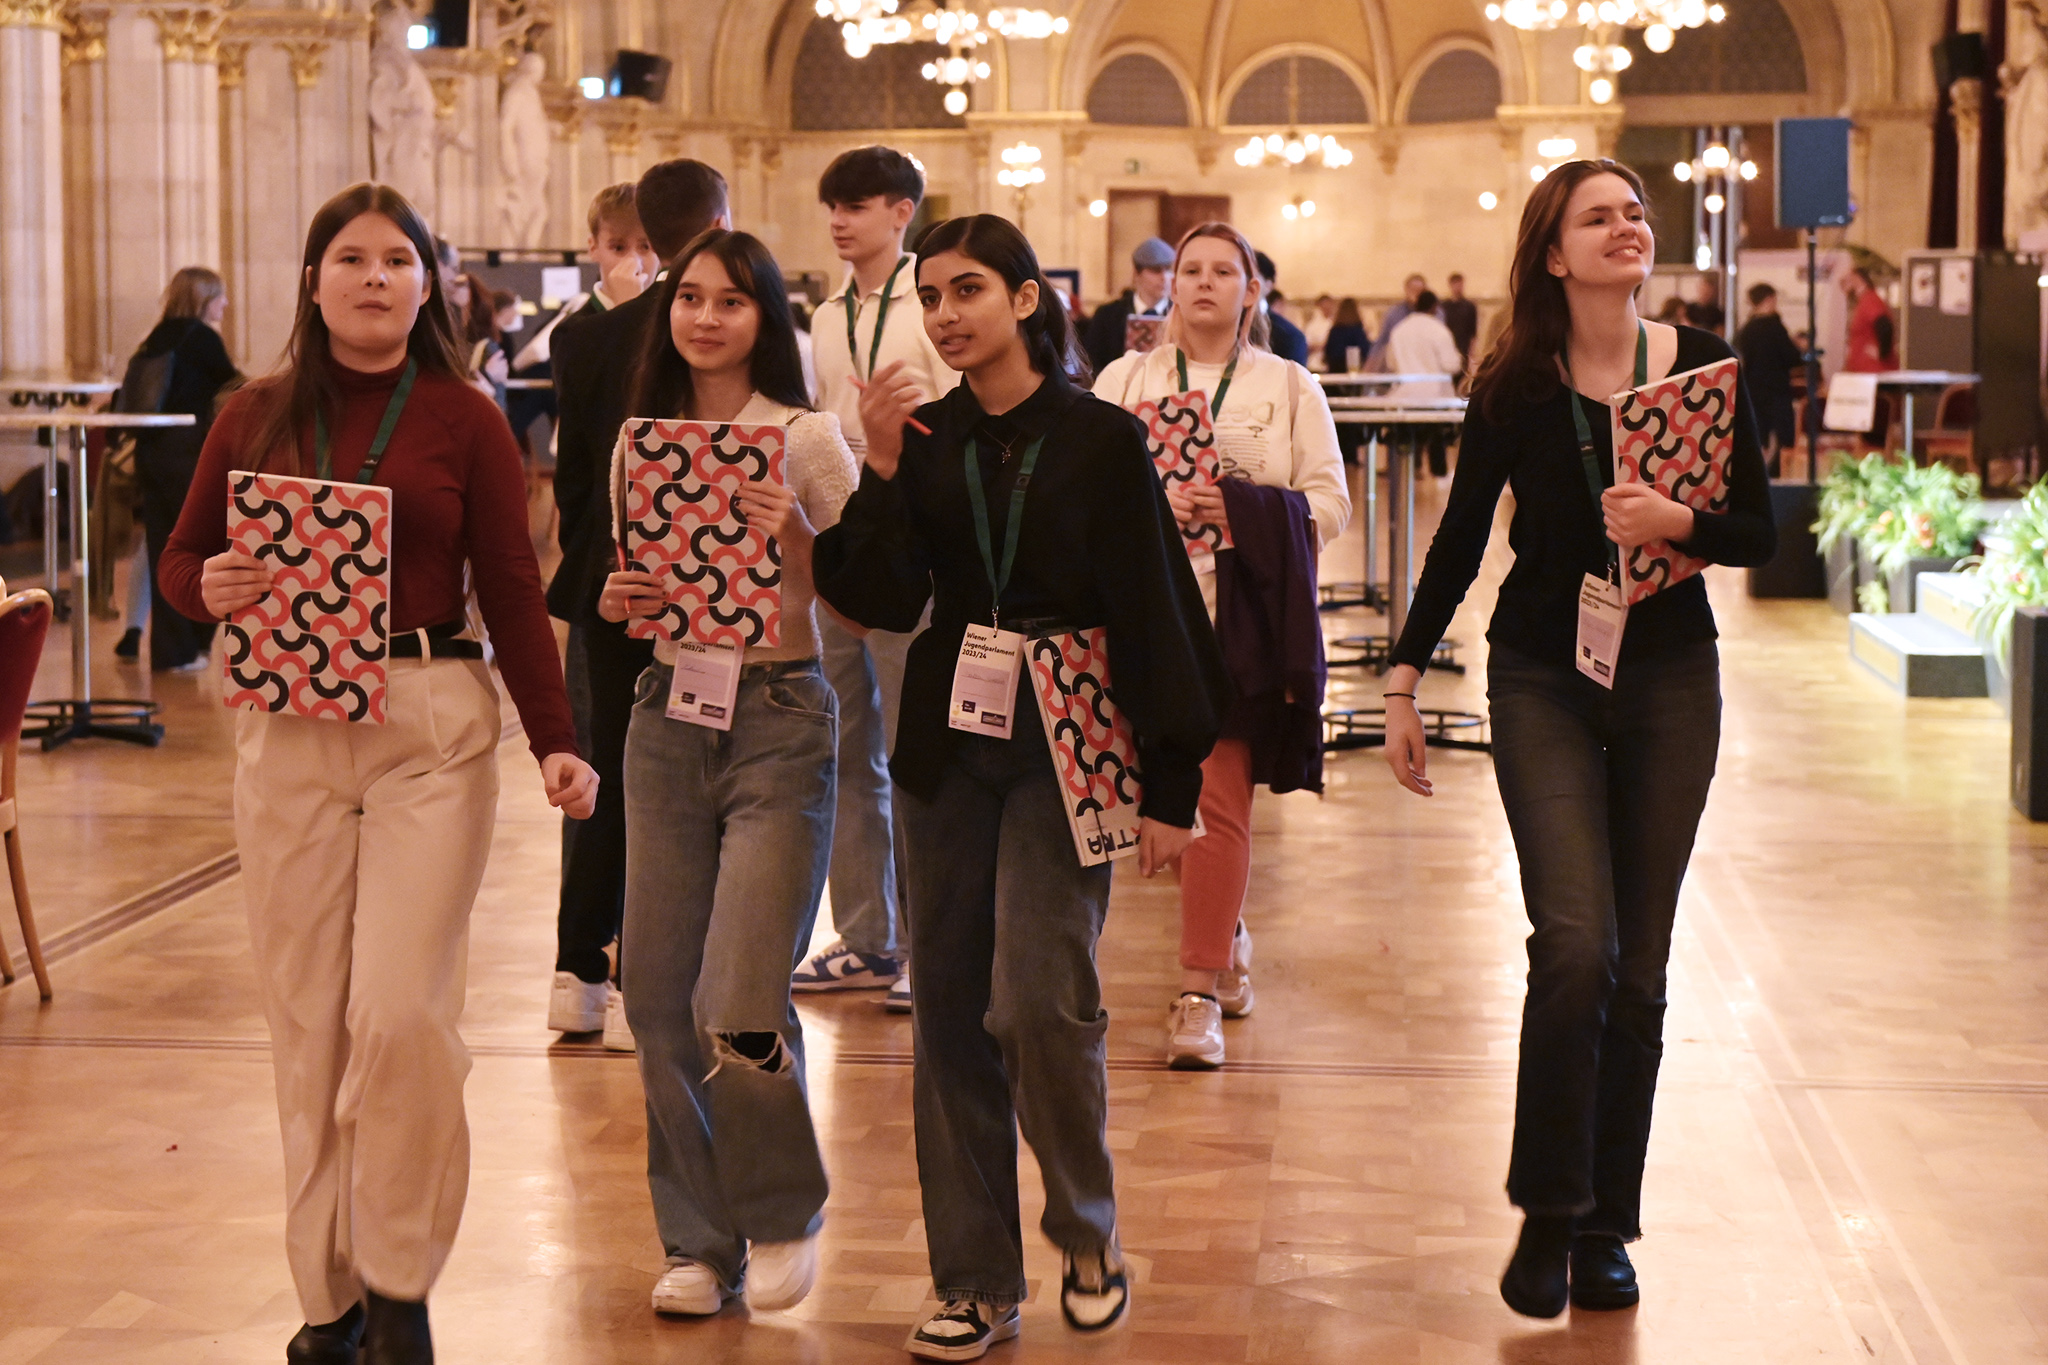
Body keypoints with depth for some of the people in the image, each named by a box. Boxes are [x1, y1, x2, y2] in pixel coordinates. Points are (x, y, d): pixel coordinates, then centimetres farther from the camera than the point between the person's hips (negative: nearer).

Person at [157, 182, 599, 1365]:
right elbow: (182, 558, 14)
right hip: (289, 728, 2)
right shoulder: (256, 418, 8)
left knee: (400, 1010, -10)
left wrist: (557, 743, -10)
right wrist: (210, 590, -10)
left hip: (432, 731, -2)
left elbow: (516, 594, 1)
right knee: (307, 1019, 3)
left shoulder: (465, 421, 3)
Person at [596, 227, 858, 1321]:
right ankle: (699, 1239, 21)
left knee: (738, 1004, -11)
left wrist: (796, 538, -21)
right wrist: (618, 603, -2)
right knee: (659, 997, 5)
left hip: (779, 718, -5)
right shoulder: (638, 446, 10)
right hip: (668, 713, 5)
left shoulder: (806, 439, -4)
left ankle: (784, 1215, 15)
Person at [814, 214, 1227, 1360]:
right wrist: (883, 471, -15)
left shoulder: (1101, 439, -4)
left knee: (1038, 998, -13)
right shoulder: (927, 436, 6)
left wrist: (1173, 785, -7)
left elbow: (1156, 615, -5)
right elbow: (884, 600, -3)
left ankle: (1088, 1224, 14)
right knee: (951, 1008, 4)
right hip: (951, 742, 4)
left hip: (1066, 746, -4)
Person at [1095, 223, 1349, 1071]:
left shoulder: (1290, 387, 10)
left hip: (1244, 618, -2)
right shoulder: (1125, 380, 13)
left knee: (1220, 800, -9)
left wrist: (1247, 515, -12)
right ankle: (1227, 937, 36)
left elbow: (1329, 504, 4)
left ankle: (1200, 995, -6)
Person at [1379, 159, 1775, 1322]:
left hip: (1670, 681, 2)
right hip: (1544, 683, -2)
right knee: (1575, 944, -15)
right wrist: (1405, 682, 1)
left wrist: (1680, 521, -21)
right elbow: (1461, 539, 3)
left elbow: (1761, 535, -1)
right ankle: (1547, 1215, 1)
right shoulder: (1517, 385, -4)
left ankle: (1606, 1226, 18)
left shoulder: (1703, 366, -3)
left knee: (1637, 966, 6)